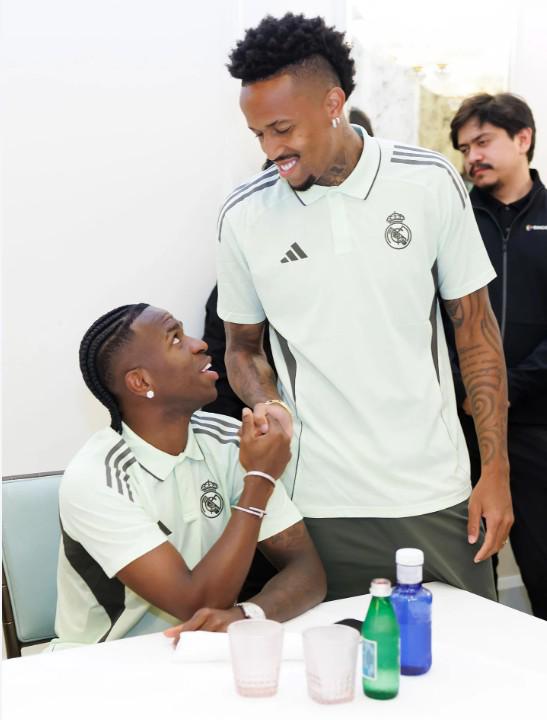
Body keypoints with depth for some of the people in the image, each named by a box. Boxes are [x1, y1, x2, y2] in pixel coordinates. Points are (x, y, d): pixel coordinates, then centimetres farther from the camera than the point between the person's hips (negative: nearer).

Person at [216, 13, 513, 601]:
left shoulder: (430, 183, -4)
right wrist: (267, 404, -12)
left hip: (436, 493, 0)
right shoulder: (245, 216, -2)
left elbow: (474, 327, 2)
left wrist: (495, 470, 0)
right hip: (321, 504, 0)